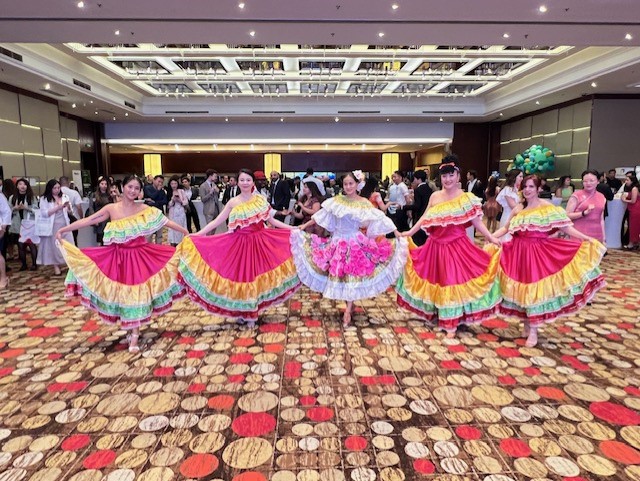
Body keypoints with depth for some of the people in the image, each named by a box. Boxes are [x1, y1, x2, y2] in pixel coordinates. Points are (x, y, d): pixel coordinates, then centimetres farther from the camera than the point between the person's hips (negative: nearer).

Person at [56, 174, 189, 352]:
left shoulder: (145, 209, -3)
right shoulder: (111, 208, -2)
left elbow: (166, 221, -4)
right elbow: (88, 220, -3)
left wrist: (186, 232, -4)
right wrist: (63, 230, -8)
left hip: (139, 255, -1)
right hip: (118, 256, 1)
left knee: (136, 292, -1)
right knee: (123, 293, 3)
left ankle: (134, 335, 10)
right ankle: (134, 330, 21)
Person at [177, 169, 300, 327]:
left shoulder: (261, 199, 2)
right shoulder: (233, 202, -2)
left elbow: (272, 220, 5)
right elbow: (217, 221, -3)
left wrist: (293, 228, -1)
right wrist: (197, 234, -10)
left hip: (259, 242, 1)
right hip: (240, 243, -1)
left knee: (256, 275, 6)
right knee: (240, 275, 4)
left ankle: (251, 312, 22)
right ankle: (242, 311, 21)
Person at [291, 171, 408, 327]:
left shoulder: (364, 203, -4)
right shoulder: (336, 200, 2)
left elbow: (380, 219, -7)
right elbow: (321, 215, 6)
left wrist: (397, 233, -11)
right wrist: (305, 226, 8)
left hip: (355, 242, -3)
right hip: (338, 241, 3)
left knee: (351, 275, -5)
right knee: (339, 275, 5)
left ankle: (348, 310, 0)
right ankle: (350, 306, 19)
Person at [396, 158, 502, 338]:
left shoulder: (466, 198, -5)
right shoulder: (435, 196, 5)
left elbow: (476, 222, -6)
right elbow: (424, 218, 9)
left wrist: (491, 238, -15)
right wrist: (409, 232, 5)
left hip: (457, 245, -4)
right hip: (437, 244, 4)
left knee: (453, 280, 0)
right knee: (438, 279, 13)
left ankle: (451, 323, 12)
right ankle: (440, 315, 31)